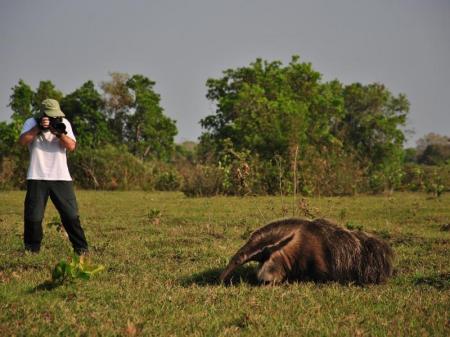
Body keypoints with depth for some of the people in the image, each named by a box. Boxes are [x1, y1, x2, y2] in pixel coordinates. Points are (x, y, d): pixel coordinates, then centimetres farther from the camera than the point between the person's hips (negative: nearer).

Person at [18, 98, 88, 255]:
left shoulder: (63, 123, 6)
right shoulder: (32, 123, 1)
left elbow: (71, 146, -5)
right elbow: (22, 141, -16)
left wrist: (60, 132, -21)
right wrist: (39, 127, -24)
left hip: (61, 177, 1)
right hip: (37, 177, -1)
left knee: (71, 213, 0)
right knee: (33, 215, 0)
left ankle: (81, 248, 8)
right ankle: (32, 249, 15)